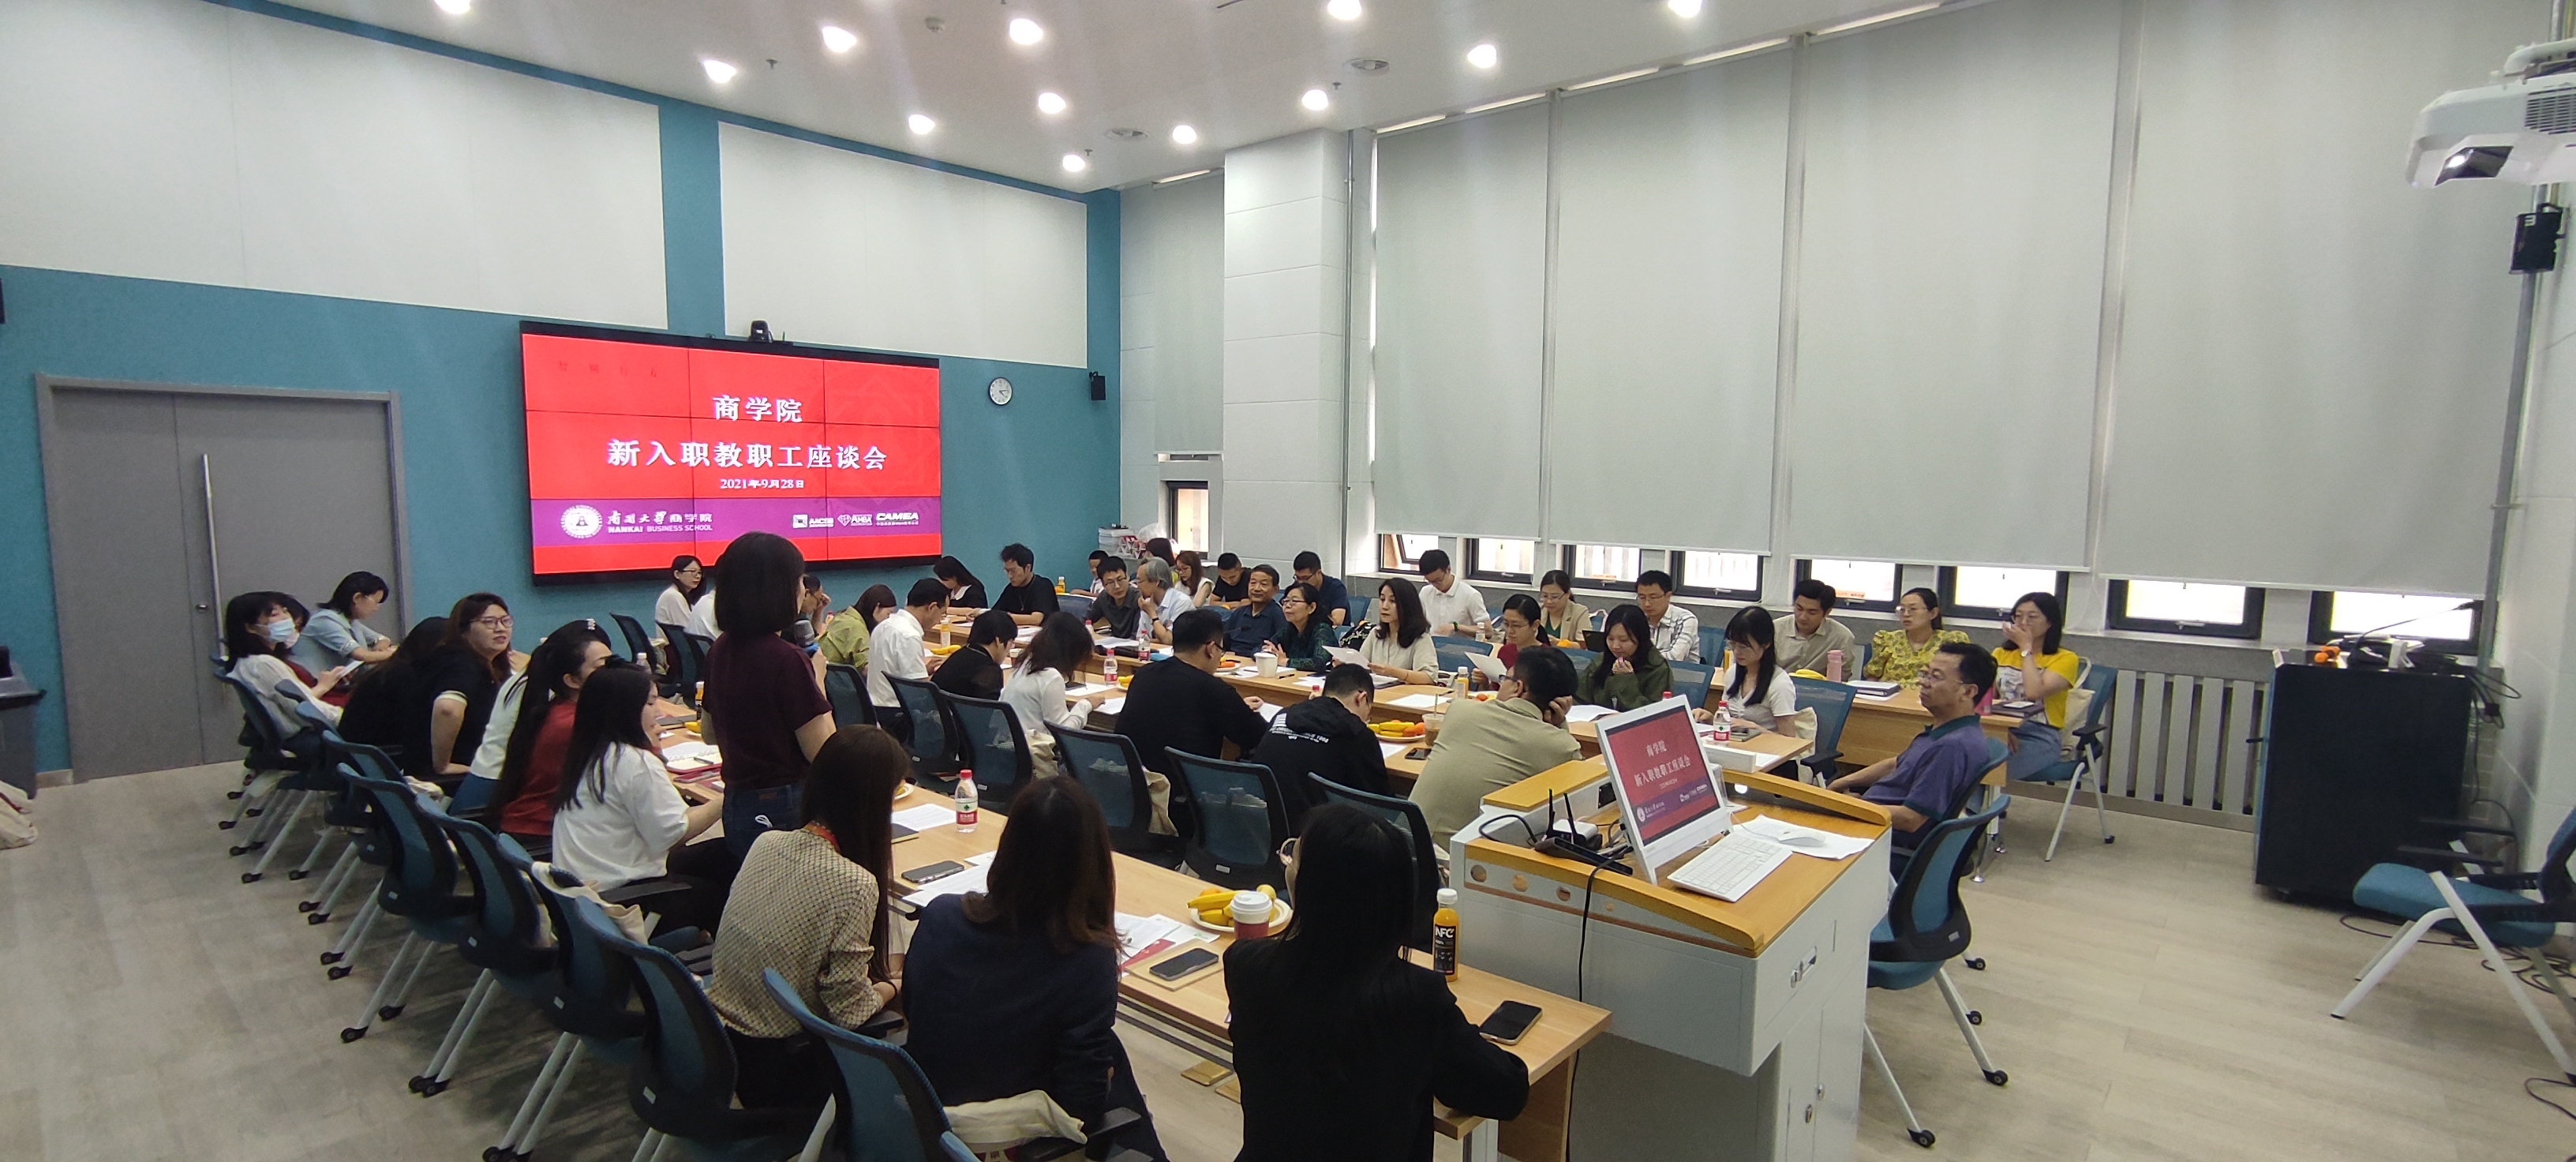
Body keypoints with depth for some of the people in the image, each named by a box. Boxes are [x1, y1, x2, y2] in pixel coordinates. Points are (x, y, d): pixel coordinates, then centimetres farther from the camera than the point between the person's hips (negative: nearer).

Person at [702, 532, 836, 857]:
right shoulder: (787, 660, -22)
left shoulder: (720, 651, 3)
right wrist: (817, 679, -9)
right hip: (784, 813, -8)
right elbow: (824, 753, -18)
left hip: (736, 807, 8)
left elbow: (710, 733, 18)